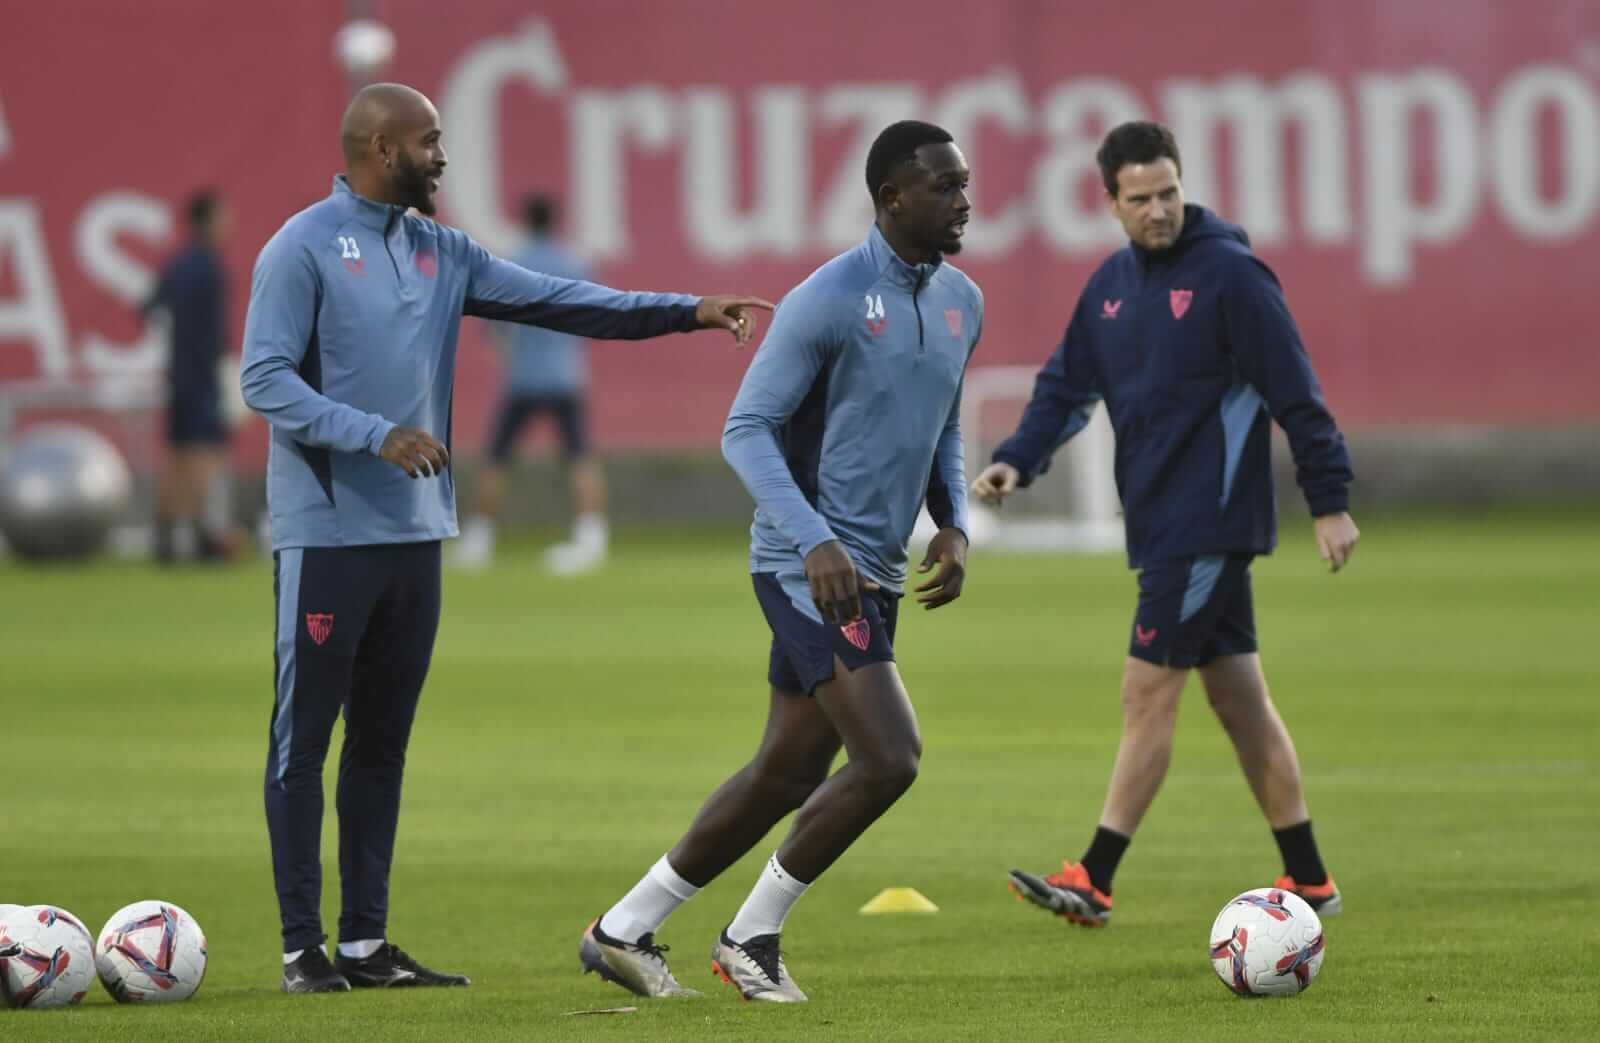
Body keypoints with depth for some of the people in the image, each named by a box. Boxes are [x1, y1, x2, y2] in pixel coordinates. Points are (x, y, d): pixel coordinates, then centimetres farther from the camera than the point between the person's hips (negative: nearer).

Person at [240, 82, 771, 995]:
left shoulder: (440, 252, 13)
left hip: (415, 533, 7)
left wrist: (688, 312, 2)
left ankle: (366, 942, 14)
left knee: (383, 743, 10)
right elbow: (264, 378, -13)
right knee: (304, 740, -3)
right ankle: (303, 947, -1)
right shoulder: (305, 249, -8)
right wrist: (376, 435, -23)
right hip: (327, 534, -7)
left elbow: (560, 301, 10)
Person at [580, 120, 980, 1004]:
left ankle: (624, 930, 21)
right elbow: (746, 429, -14)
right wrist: (815, 542, -26)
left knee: (788, 772, 10)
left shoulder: (960, 303, 10)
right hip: (810, 567, -9)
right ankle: (752, 937, 1)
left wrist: (953, 526, 6)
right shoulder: (828, 301, -15)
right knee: (888, 758, -16)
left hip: (875, 574, 9)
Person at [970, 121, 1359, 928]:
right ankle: (1308, 882, 16)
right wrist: (1017, 460, -4)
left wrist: (1330, 500, -13)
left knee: (1147, 692, -9)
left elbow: (1296, 394, -11)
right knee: (1238, 697, 11)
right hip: (1162, 523, 8)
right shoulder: (1111, 285, 12)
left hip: (1210, 522, -8)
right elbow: (1067, 386, 13)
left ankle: (1094, 881, -8)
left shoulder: (1230, 273, -11)